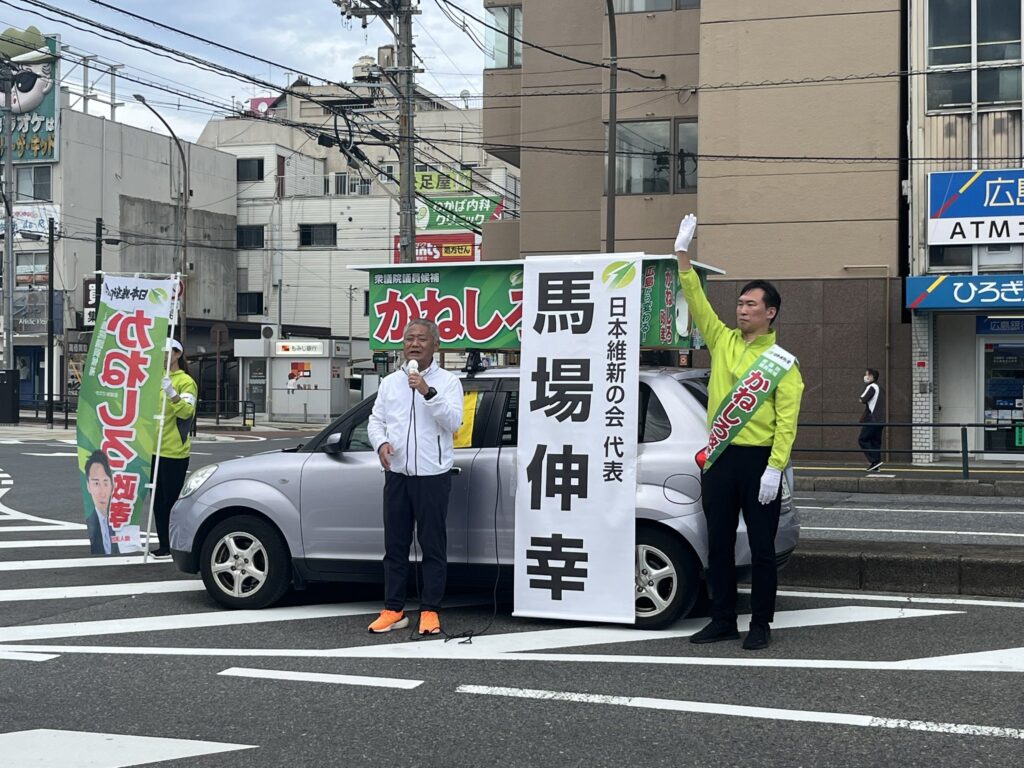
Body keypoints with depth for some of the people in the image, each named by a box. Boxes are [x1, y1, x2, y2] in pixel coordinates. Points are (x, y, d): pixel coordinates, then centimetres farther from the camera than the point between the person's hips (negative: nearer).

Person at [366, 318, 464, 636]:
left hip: (432, 476, -4)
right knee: (395, 546, 9)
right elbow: (376, 420, 13)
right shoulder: (389, 383, 12)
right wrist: (381, 442, -8)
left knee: (433, 547, 1)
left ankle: (430, 611, 7)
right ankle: (393, 610, 16)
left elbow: (453, 422, -14)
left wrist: (428, 392, -23)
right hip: (396, 475, 4)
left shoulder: (448, 382, -1)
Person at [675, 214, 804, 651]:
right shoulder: (723, 341, 10)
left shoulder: (783, 364, -3)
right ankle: (723, 620, 18)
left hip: (758, 459, -5)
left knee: (761, 548, 1)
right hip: (720, 457, 5)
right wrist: (682, 254, -5)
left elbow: (787, 421, -9)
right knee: (719, 544, 9)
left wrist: (774, 469, -19)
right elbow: (696, 301, 4)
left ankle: (761, 625, 10)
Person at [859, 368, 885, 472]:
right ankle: (876, 466, 6)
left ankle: (874, 460, -13)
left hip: (872, 420, -9)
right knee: (875, 441, 9)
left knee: (863, 439, -4)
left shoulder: (871, 387, -10)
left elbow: (862, 399, -14)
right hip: (880, 420, 9)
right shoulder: (878, 388, 19)